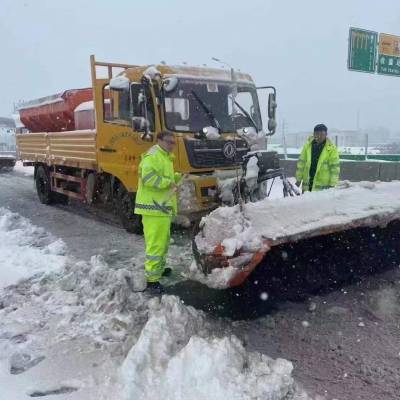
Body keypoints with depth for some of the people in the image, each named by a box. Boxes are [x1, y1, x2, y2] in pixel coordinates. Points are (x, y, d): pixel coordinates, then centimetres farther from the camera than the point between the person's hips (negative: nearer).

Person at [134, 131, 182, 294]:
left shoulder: (164, 157, 21)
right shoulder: (153, 156, -13)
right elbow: (148, 178, -26)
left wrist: (177, 177, 15)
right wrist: (169, 182, -22)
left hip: (162, 207, 11)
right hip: (154, 207, -11)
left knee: (163, 241, 22)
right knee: (156, 243, -11)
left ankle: (159, 268, 39)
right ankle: (152, 280, -6)